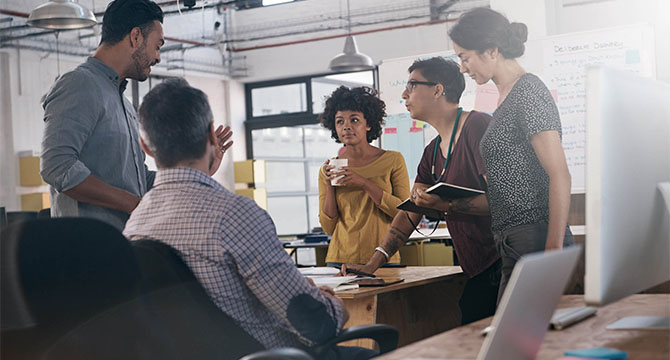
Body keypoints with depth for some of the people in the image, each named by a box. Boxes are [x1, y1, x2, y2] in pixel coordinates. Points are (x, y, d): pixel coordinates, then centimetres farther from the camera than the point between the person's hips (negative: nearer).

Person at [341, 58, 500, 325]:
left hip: (502, 263, -8)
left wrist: (447, 206, -28)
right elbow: (410, 213, 17)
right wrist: (372, 265, 10)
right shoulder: (432, 153, 17)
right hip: (477, 273, 8)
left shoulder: (477, 127, -10)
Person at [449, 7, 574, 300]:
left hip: (536, 240, -9)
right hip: (515, 248, 9)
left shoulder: (528, 92, -10)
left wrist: (554, 252, -21)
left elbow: (559, 176, -17)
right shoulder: (507, 98, 19)